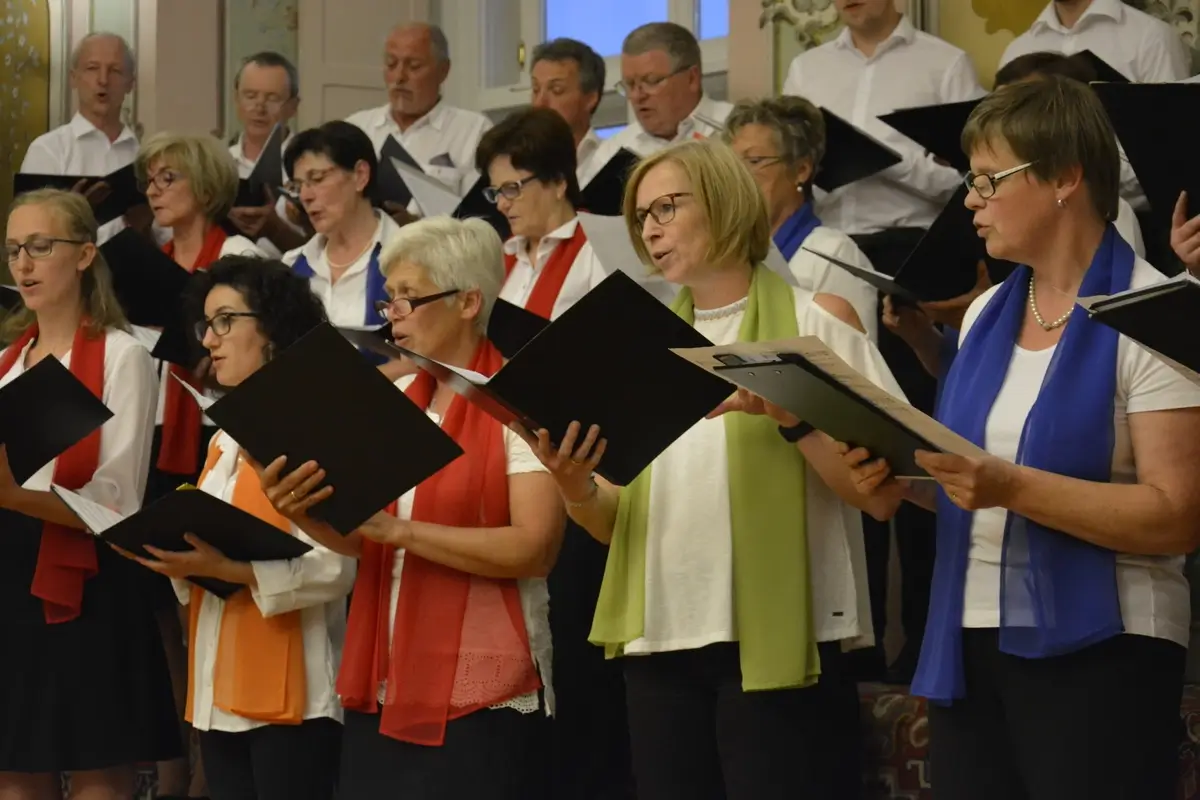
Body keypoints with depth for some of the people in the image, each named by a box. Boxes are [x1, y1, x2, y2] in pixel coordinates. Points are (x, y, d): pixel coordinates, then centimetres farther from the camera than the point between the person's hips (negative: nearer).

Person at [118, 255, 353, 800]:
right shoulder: (227, 438, 19)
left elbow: (334, 568, -18)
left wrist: (226, 569, -24)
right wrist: (181, 563, 2)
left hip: (290, 693, -9)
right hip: (220, 689, 9)